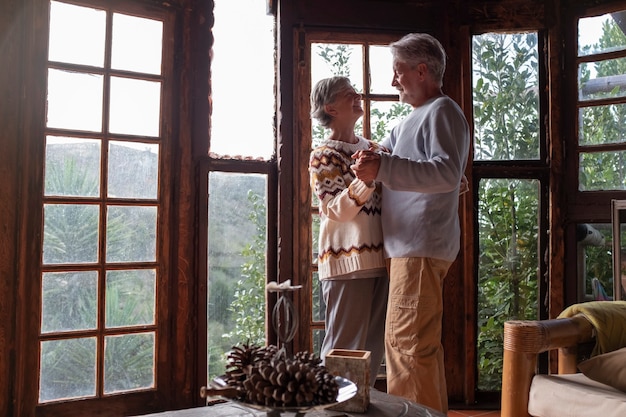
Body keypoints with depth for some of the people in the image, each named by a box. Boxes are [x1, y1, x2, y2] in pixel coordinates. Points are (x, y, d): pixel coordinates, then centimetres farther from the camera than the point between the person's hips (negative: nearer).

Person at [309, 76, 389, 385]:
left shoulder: (372, 149, 15)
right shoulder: (323, 156, -4)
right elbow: (336, 210, -14)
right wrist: (366, 178, -29)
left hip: (380, 259, 7)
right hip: (347, 263, -7)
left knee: (374, 347, 14)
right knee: (345, 348, -2)